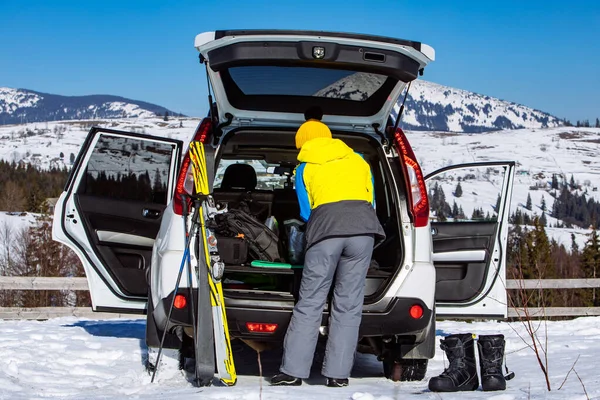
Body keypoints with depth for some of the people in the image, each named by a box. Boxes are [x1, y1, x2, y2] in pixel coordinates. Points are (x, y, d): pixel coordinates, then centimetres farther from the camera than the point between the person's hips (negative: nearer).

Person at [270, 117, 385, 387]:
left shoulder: (304, 169, 17)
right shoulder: (357, 160, 22)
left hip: (325, 229, -1)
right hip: (363, 226, 2)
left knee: (310, 302, 4)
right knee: (348, 304, 4)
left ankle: (293, 371, 1)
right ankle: (338, 374, 2)